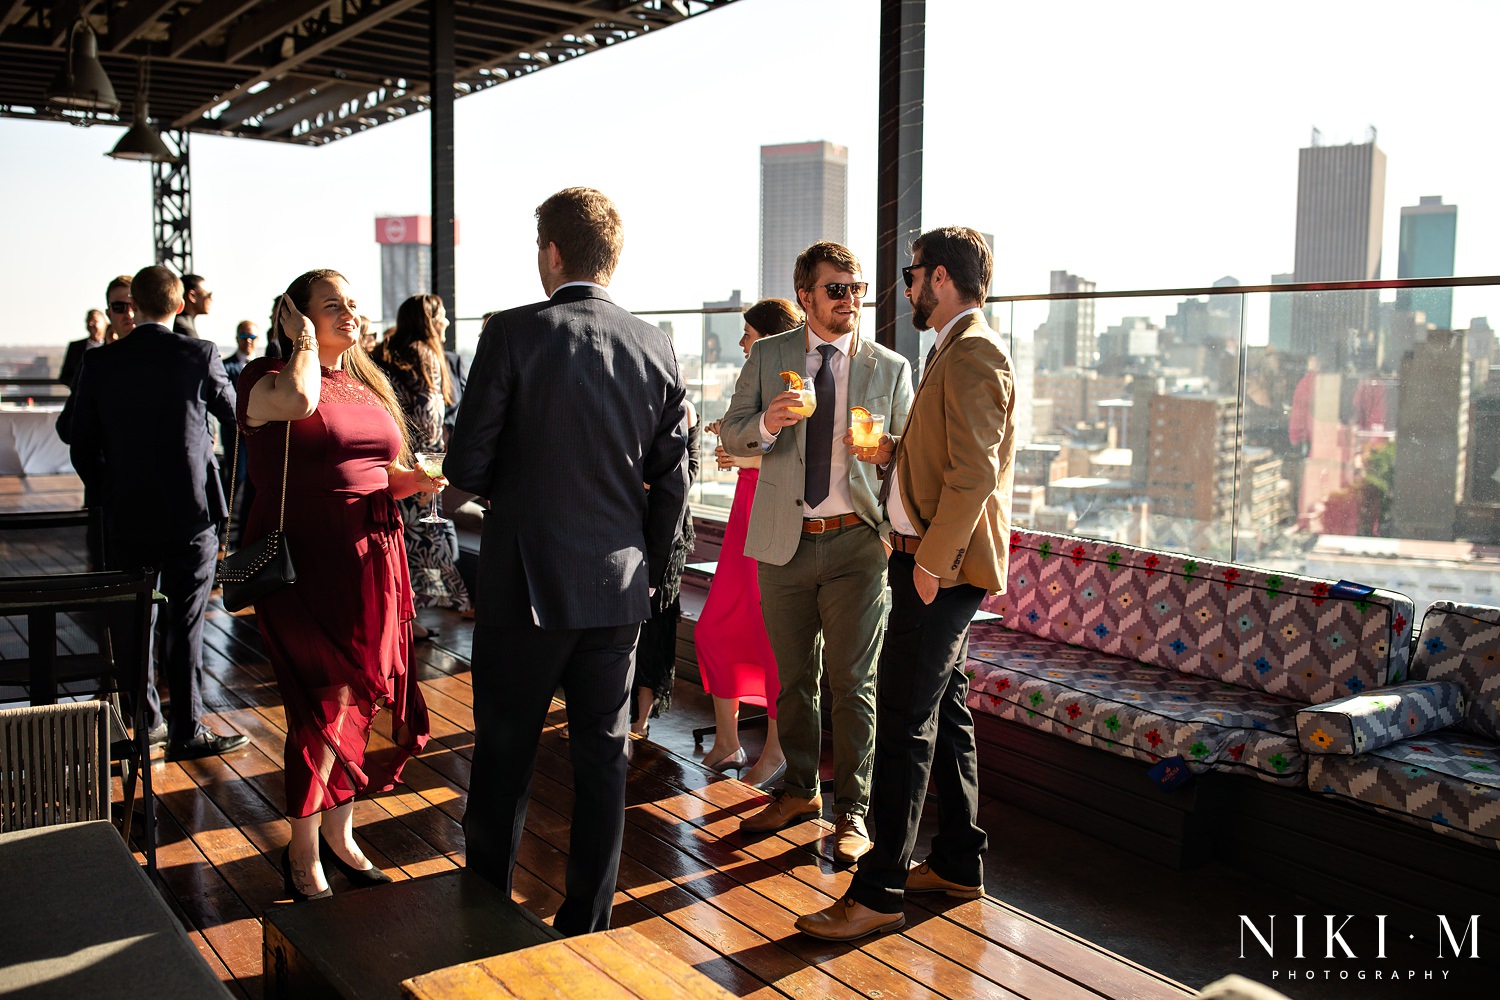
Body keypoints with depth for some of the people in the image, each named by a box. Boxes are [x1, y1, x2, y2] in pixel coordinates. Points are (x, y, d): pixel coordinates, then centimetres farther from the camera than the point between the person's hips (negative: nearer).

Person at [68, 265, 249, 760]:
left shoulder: (98, 361, -1)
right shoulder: (198, 355, -9)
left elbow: (82, 446, 3)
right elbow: (233, 411, 8)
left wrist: (106, 494, 15)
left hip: (125, 515, 3)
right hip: (189, 513, -3)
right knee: (184, 624, 3)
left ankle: (143, 722, 24)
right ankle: (187, 732, 7)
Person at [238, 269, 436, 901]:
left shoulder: (369, 385, 17)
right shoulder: (268, 376, -4)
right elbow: (298, 400, -29)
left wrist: (413, 482, 2)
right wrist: (303, 341, -11)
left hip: (373, 563, 6)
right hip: (304, 564, -6)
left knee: (358, 700, 11)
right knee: (328, 701, -6)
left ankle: (339, 832, 26)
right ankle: (303, 854, 10)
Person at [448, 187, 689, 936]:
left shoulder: (513, 333, -11)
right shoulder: (656, 348, 1)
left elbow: (467, 466, -10)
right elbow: (671, 481, 4)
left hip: (525, 584, -3)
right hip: (618, 589, 4)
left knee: (503, 759, 11)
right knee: (602, 755, 13)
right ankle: (587, 925, 24)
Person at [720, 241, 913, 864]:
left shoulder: (890, 368, 3)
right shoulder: (767, 356, 6)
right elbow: (731, 435, 3)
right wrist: (766, 423, -17)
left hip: (855, 540, -2)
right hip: (784, 539, 2)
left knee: (852, 683, 2)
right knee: (792, 678, 14)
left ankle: (852, 811, 15)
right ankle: (800, 790, 31)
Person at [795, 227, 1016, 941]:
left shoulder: (973, 354, -15)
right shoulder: (956, 351, 19)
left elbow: (975, 471, -23)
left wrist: (930, 560, -22)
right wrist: (892, 453, 10)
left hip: (943, 566, -11)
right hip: (932, 560, 11)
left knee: (905, 723, -7)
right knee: (945, 714, 16)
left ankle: (878, 893, -1)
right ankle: (958, 863, 27)